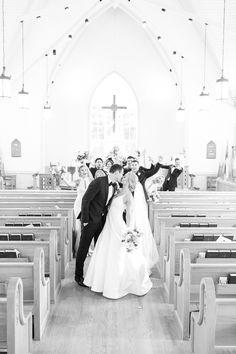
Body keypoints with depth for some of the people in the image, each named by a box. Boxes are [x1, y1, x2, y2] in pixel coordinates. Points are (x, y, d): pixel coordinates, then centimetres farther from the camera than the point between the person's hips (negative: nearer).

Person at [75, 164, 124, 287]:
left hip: (102, 220, 7)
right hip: (90, 220, -7)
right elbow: (85, 200, -20)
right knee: (83, 249, 6)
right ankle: (78, 276, 21)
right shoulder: (98, 182, -20)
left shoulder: (115, 186, 3)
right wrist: (85, 220, -18)